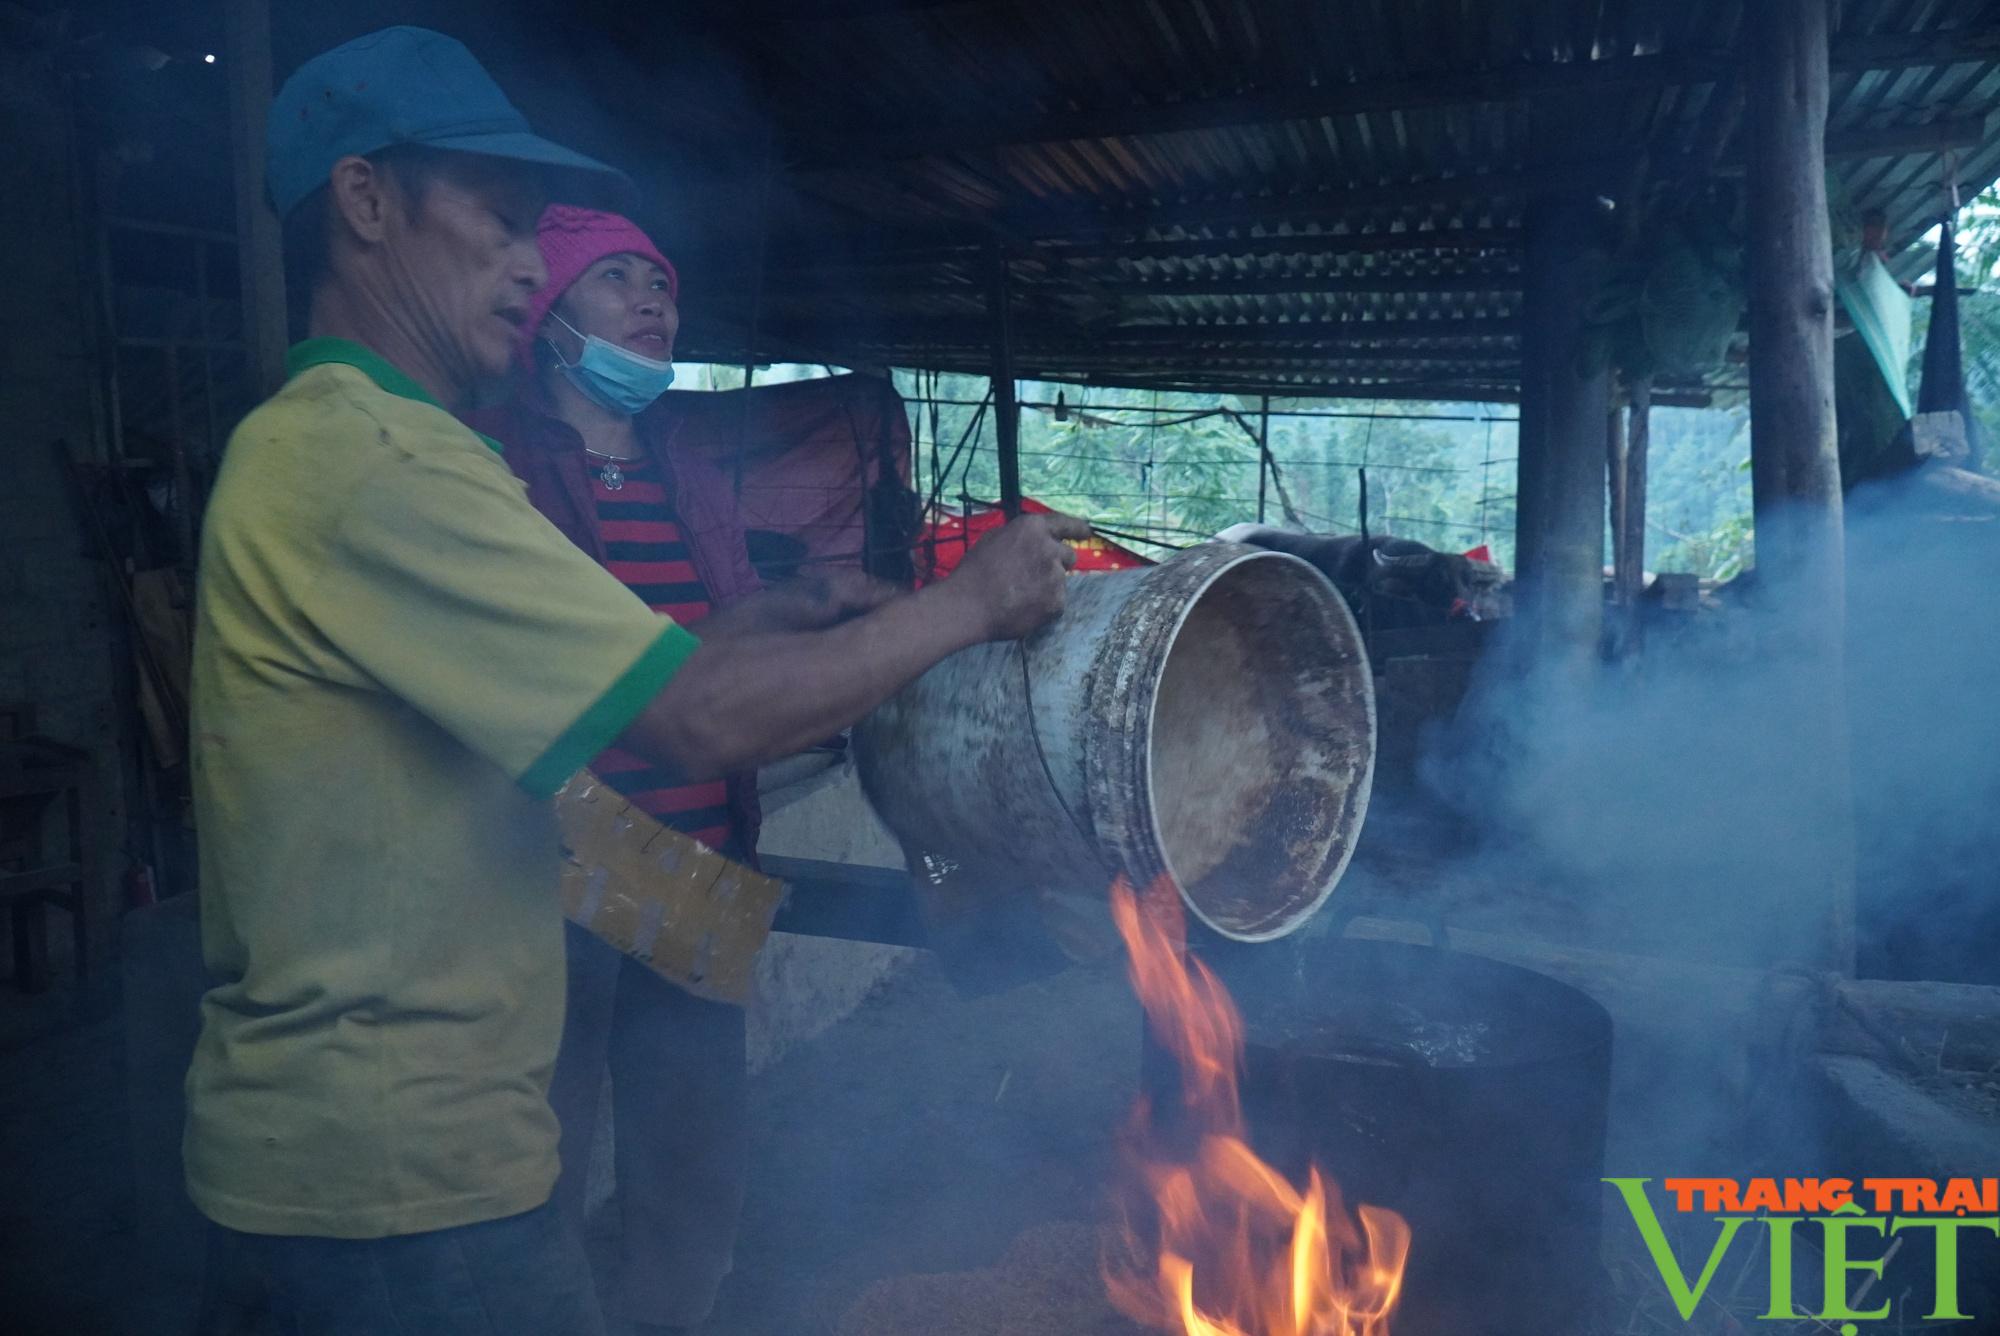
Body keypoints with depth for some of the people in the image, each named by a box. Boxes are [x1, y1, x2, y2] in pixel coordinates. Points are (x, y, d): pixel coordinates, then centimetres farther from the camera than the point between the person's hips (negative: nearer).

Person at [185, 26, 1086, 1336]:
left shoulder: (311, 445, 12)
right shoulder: (379, 460, -22)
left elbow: (543, 707, 14)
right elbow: (708, 722, -25)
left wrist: (737, 634, 4)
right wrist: (968, 602, -13)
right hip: (400, 1168, -9)